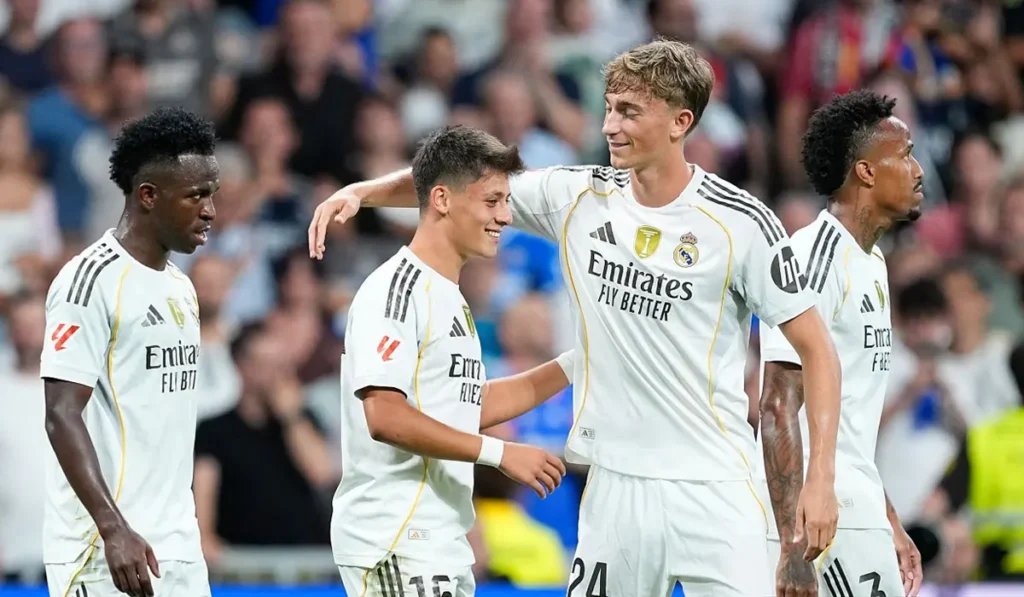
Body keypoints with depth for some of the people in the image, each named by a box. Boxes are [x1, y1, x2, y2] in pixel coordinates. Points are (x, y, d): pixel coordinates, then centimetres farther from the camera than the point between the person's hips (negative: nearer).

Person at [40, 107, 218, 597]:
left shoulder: (180, 287, 17)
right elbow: (62, 416, -17)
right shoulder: (91, 280, -11)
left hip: (177, 550, 9)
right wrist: (114, 530, -25)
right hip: (104, 552, -9)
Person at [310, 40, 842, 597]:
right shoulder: (578, 196, 3)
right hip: (614, 482, 4)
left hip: (713, 488, -3)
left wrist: (820, 478, -10)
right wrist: (361, 190, -4)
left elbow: (815, 347, -4)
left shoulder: (742, 223, -8)